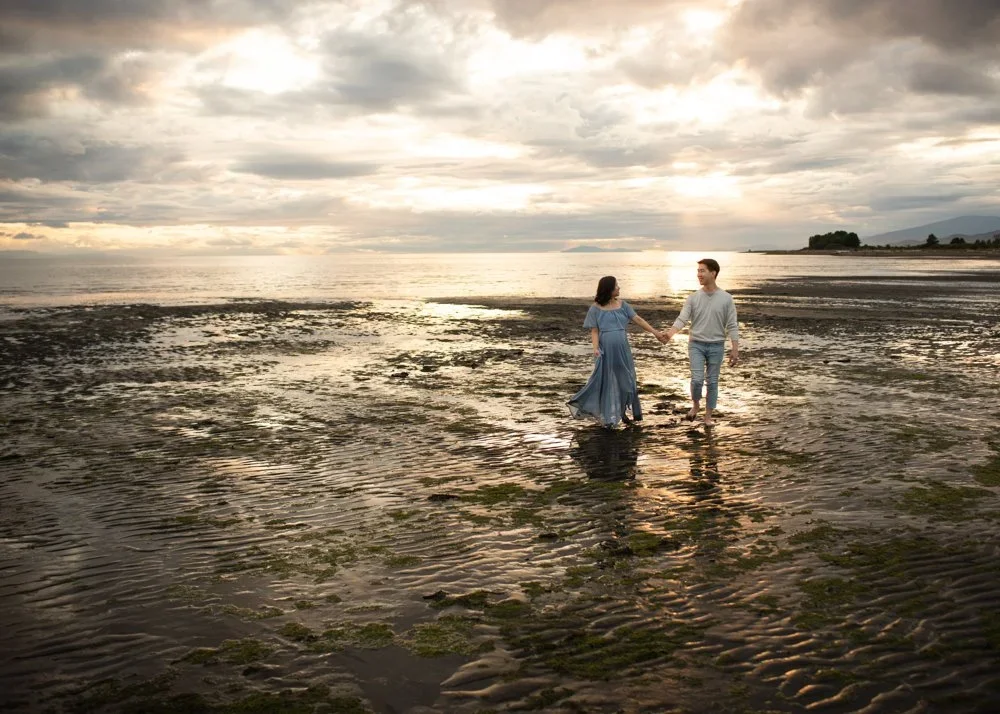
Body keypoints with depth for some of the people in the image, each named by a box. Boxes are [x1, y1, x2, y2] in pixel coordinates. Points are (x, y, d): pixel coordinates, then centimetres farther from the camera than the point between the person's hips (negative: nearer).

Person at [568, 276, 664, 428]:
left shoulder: (622, 305, 6)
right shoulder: (596, 309, -5)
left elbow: (638, 320, 5)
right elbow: (594, 331, -6)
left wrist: (655, 332, 0)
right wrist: (595, 348, -21)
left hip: (622, 350, 4)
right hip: (606, 351, -4)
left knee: (625, 380, 11)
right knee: (606, 382, 2)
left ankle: (622, 412, 26)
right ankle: (608, 417, 11)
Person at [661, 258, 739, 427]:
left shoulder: (726, 299, -4)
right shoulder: (693, 298, -2)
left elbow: (732, 326, -3)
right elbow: (682, 319, -9)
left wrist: (735, 350, -7)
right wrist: (669, 334, -28)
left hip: (716, 346, 0)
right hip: (696, 344, 0)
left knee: (712, 382, 7)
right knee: (697, 379, -11)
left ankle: (708, 416, 19)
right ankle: (695, 405, 18)